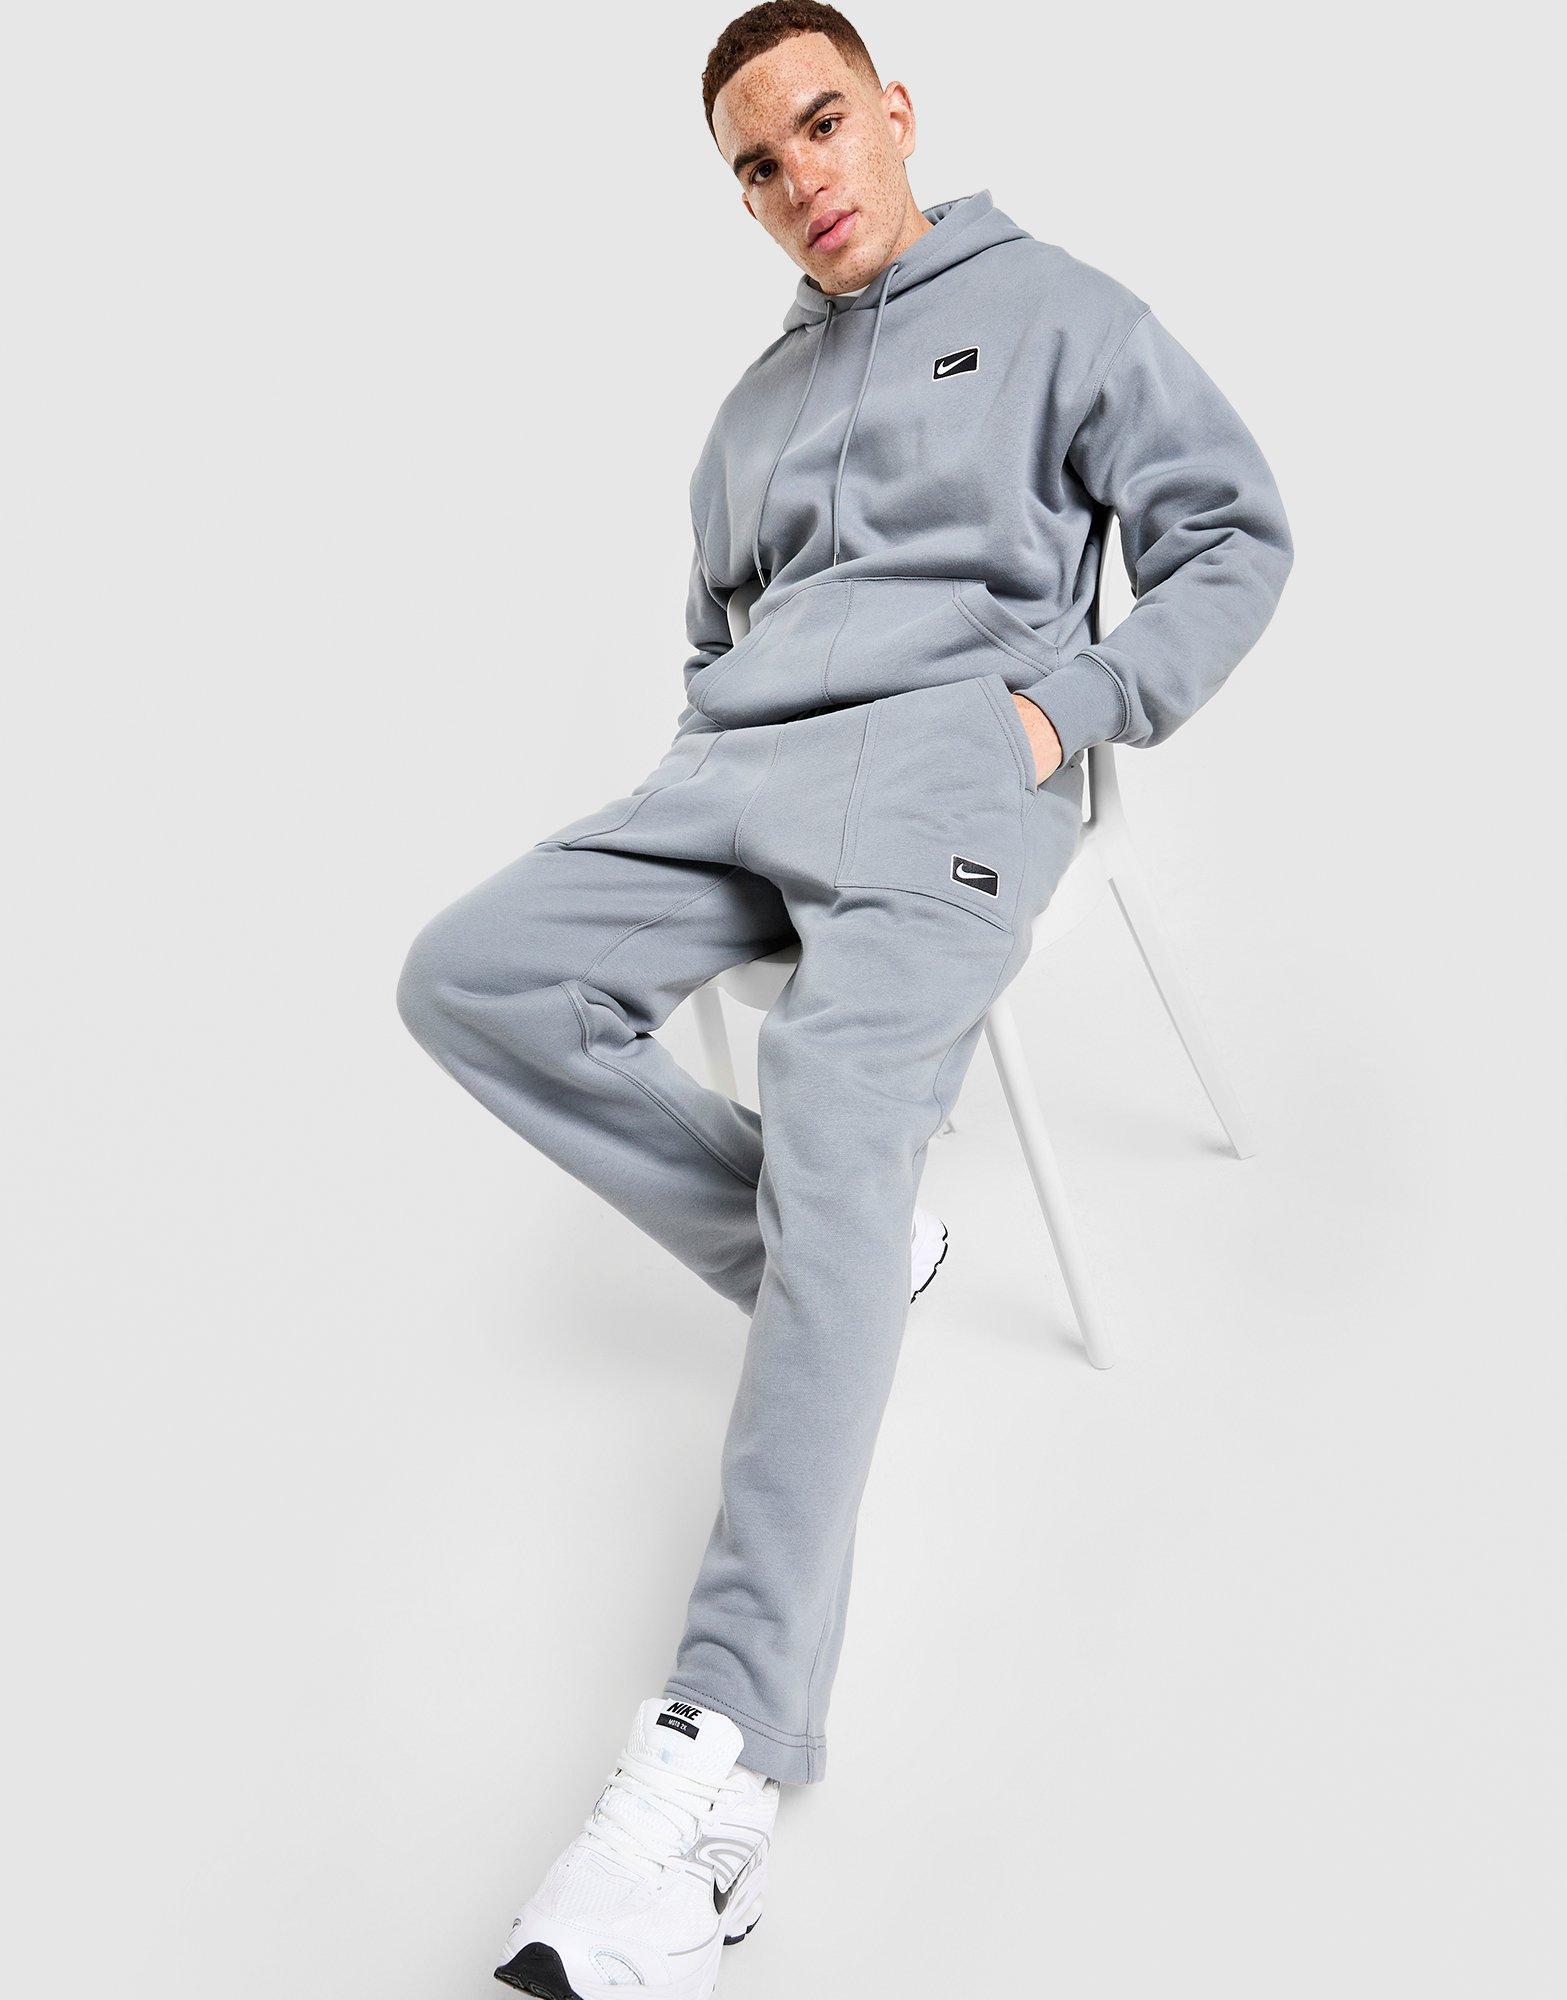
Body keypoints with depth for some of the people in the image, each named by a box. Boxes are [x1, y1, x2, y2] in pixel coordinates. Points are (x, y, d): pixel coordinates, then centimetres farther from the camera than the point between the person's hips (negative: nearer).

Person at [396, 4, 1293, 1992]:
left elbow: (1235, 535, 8)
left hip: (948, 762, -6)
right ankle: (832, 1252, -9)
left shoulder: (1055, 309, 13)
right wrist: (702, 744, 16)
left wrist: (1065, 705, -6)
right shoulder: (755, 402, 29)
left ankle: (726, 1742, -36)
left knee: (839, 1129, -31)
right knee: (467, 975, -15)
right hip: (736, 773, 7)